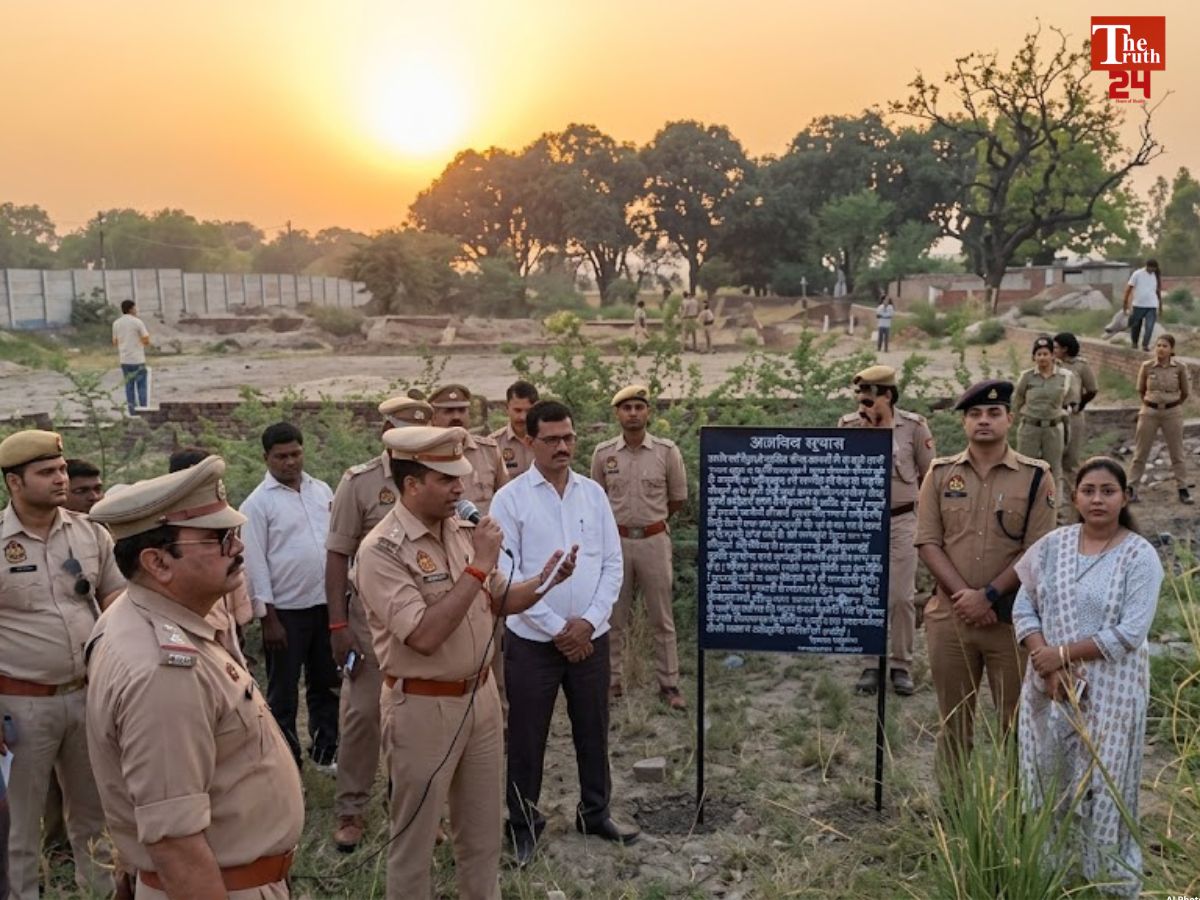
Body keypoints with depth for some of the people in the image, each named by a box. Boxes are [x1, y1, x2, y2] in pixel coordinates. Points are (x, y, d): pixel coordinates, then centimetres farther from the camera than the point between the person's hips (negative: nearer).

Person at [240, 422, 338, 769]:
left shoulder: (322, 490, 6)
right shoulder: (257, 503, -8)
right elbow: (255, 564, -9)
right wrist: (269, 618, -11)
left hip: (325, 603, 5)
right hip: (286, 610, -5)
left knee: (326, 684, 17)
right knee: (283, 692, 9)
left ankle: (326, 751, 31)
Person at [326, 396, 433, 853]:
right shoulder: (360, 481, -6)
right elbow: (338, 556, -5)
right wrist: (338, 624, -9)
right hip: (372, 614, -3)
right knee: (362, 712, 4)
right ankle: (350, 809, 21)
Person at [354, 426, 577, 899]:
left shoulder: (462, 529, 0)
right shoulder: (381, 551, -20)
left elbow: (497, 601, 11)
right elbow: (425, 636, -29)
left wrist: (544, 580, -8)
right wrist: (478, 565, -26)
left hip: (481, 695, 6)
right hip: (423, 707, -6)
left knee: (482, 830, 20)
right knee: (415, 836, 11)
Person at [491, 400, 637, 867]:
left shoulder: (593, 493, 3)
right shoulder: (510, 498, -8)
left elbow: (613, 564, 3)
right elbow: (506, 575, -12)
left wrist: (588, 621, -9)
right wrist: (557, 628, -13)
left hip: (591, 637, 3)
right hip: (533, 640, -3)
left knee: (593, 730, 15)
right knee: (527, 737, 8)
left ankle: (595, 812, 34)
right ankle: (523, 823, 26)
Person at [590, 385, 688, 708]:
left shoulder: (667, 451, -5)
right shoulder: (603, 453, -1)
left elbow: (678, 499, 6)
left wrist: (649, 518, 9)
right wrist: (624, 521, 10)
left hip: (654, 539, -1)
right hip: (615, 540, 1)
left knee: (661, 617, 7)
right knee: (614, 616, 11)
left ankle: (669, 684, 16)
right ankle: (613, 680, 23)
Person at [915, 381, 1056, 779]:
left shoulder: (1035, 477, -1)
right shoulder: (940, 473, 4)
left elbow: (1037, 550, -7)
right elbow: (928, 542, -1)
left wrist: (989, 595, -14)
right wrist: (962, 593, -13)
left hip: (1013, 617, -2)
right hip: (949, 616, 2)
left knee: (1018, 721, 6)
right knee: (953, 721, 13)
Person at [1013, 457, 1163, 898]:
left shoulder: (1140, 556, -9)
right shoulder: (1052, 545, 2)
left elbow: (1129, 633, -16)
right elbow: (1023, 608, 2)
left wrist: (1062, 654, -15)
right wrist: (1045, 661, -12)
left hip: (1110, 690, -4)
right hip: (1049, 684, 4)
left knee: (1101, 789, 3)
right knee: (1044, 781, 11)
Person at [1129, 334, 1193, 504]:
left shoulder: (1180, 368, -7)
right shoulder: (1146, 366, -6)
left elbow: (1186, 392, 7)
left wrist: (1174, 405, 12)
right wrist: (1152, 402, 13)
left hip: (1172, 413, 0)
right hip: (1149, 412, 1)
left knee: (1177, 452, 8)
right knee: (1141, 452, 5)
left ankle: (1183, 490, 14)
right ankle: (1131, 487, 11)